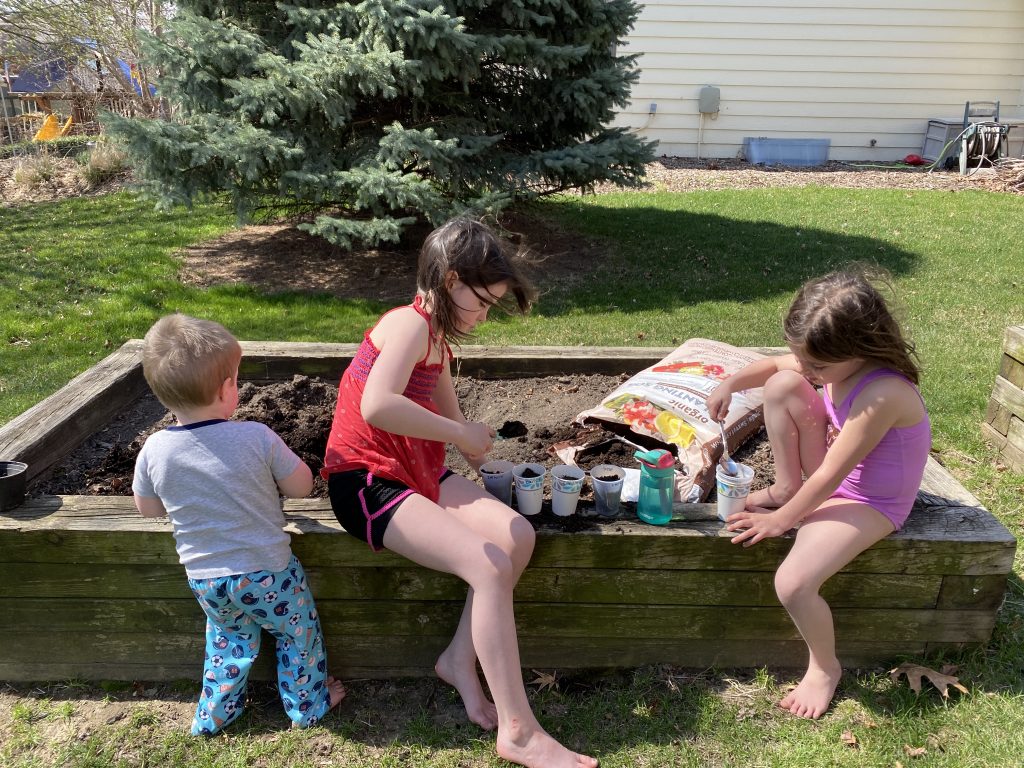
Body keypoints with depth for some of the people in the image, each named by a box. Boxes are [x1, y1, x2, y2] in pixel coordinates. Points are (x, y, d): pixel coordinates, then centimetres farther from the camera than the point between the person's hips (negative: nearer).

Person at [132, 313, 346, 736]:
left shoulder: (154, 451, -13)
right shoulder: (257, 437, -23)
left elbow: (148, 509, 5)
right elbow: (301, 485, -10)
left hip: (203, 578, 4)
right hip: (266, 573, -3)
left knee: (229, 638, 31)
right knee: (299, 631, 22)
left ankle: (214, 713, 42)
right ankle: (307, 703, 37)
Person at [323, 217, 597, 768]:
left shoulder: (434, 333, 14)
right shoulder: (411, 324, -17)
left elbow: (447, 415, 24)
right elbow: (376, 406, -36)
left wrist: (471, 443, 9)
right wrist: (460, 434, -25)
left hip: (416, 472, 9)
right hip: (366, 482, -9)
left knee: (518, 536, -10)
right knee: (490, 566, -23)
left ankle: (460, 660, 5)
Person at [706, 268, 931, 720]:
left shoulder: (881, 394, -36)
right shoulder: (837, 362, -12)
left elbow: (830, 475, -28)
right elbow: (776, 367, 8)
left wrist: (780, 521, -17)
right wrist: (730, 384, -10)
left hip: (867, 503, -8)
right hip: (829, 473, 8)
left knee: (792, 584, -25)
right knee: (780, 386, -11)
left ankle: (825, 668, 8)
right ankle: (785, 488, 8)